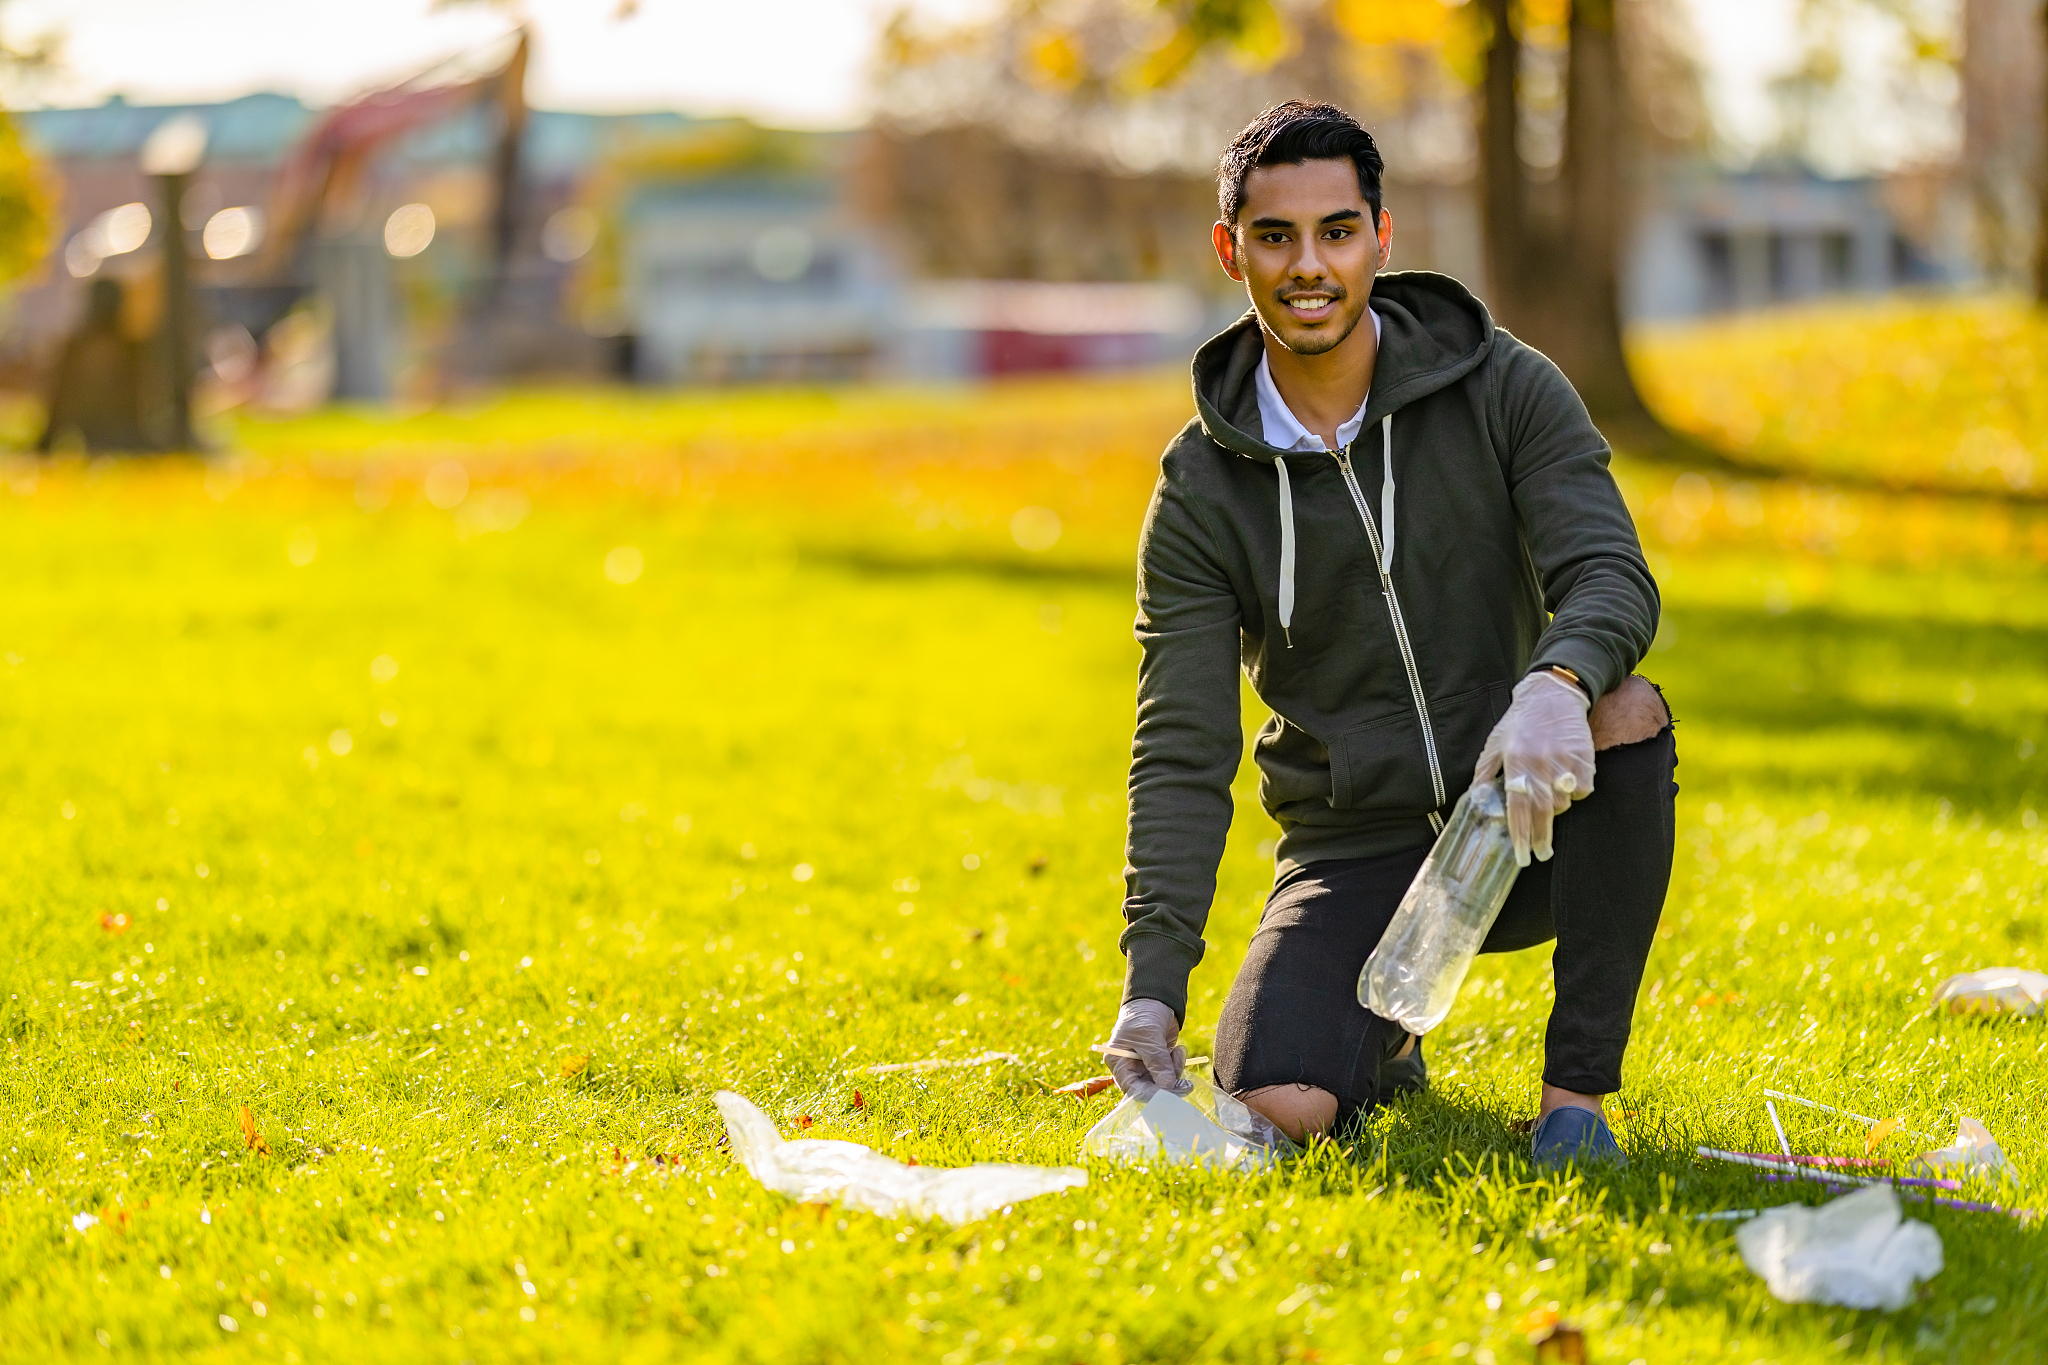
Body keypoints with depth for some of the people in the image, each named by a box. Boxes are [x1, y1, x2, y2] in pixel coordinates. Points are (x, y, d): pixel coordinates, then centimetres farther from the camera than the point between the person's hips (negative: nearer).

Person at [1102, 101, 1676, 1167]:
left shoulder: (1505, 390, -3)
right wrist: (1152, 987, -19)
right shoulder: (1202, 488, -3)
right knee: (1277, 1102, -25)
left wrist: (1556, 683, -42)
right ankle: (1383, 1039, 15)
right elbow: (1183, 751, -6)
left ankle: (1578, 1083, -18)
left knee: (1626, 712, -33)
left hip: (1522, 822, 0)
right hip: (1354, 850, 0)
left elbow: (1612, 575, -16)